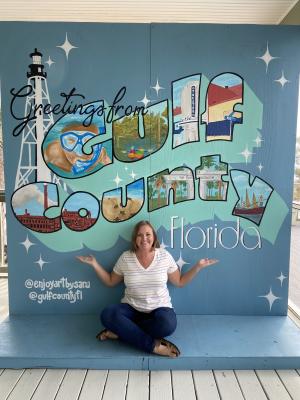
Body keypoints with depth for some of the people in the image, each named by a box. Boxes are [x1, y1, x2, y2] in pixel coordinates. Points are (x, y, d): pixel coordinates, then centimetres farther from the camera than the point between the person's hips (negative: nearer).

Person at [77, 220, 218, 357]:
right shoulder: (125, 258, -2)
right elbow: (110, 281, 10)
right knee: (107, 315, -29)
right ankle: (153, 344, -27)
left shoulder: (165, 256, -4)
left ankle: (121, 331, -18)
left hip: (159, 309, -1)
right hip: (131, 308, 1)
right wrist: (95, 264, -1)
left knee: (168, 324, -35)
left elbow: (179, 282, 5)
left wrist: (198, 266, -5)